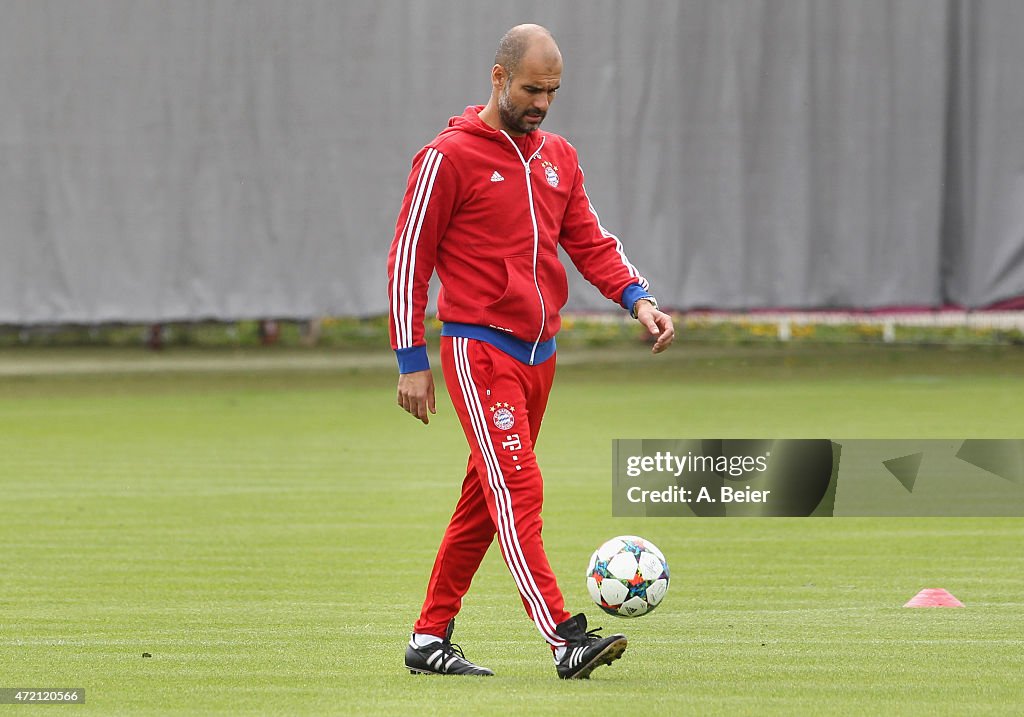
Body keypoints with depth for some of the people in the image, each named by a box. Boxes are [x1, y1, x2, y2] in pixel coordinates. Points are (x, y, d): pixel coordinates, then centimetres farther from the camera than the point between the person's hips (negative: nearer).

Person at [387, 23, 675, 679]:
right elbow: (408, 259, -5)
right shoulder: (449, 157, -7)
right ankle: (566, 640, -26)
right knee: (519, 490, -16)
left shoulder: (558, 158, 14)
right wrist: (412, 363, -8)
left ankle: (431, 638, 20)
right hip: (478, 348, -7)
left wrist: (638, 299, -6)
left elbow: (591, 242, 13)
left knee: (484, 501, 11)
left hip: (539, 353, 7)